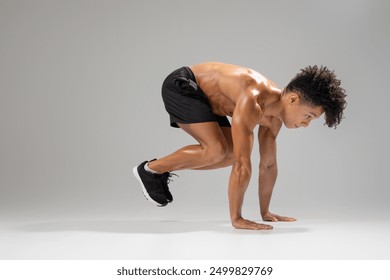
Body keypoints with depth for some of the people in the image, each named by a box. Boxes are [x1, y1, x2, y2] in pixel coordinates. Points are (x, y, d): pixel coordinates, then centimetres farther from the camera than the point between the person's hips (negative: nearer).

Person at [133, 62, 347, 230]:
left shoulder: (273, 117, -5)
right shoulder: (251, 103, -35)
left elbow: (269, 165, 5)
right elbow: (242, 164, -36)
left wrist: (265, 211, 7)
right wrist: (236, 218, -30)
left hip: (203, 94, 9)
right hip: (180, 86, -9)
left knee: (230, 155, 5)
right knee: (216, 151, -22)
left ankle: (161, 169, 11)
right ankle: (150, 169, -5)